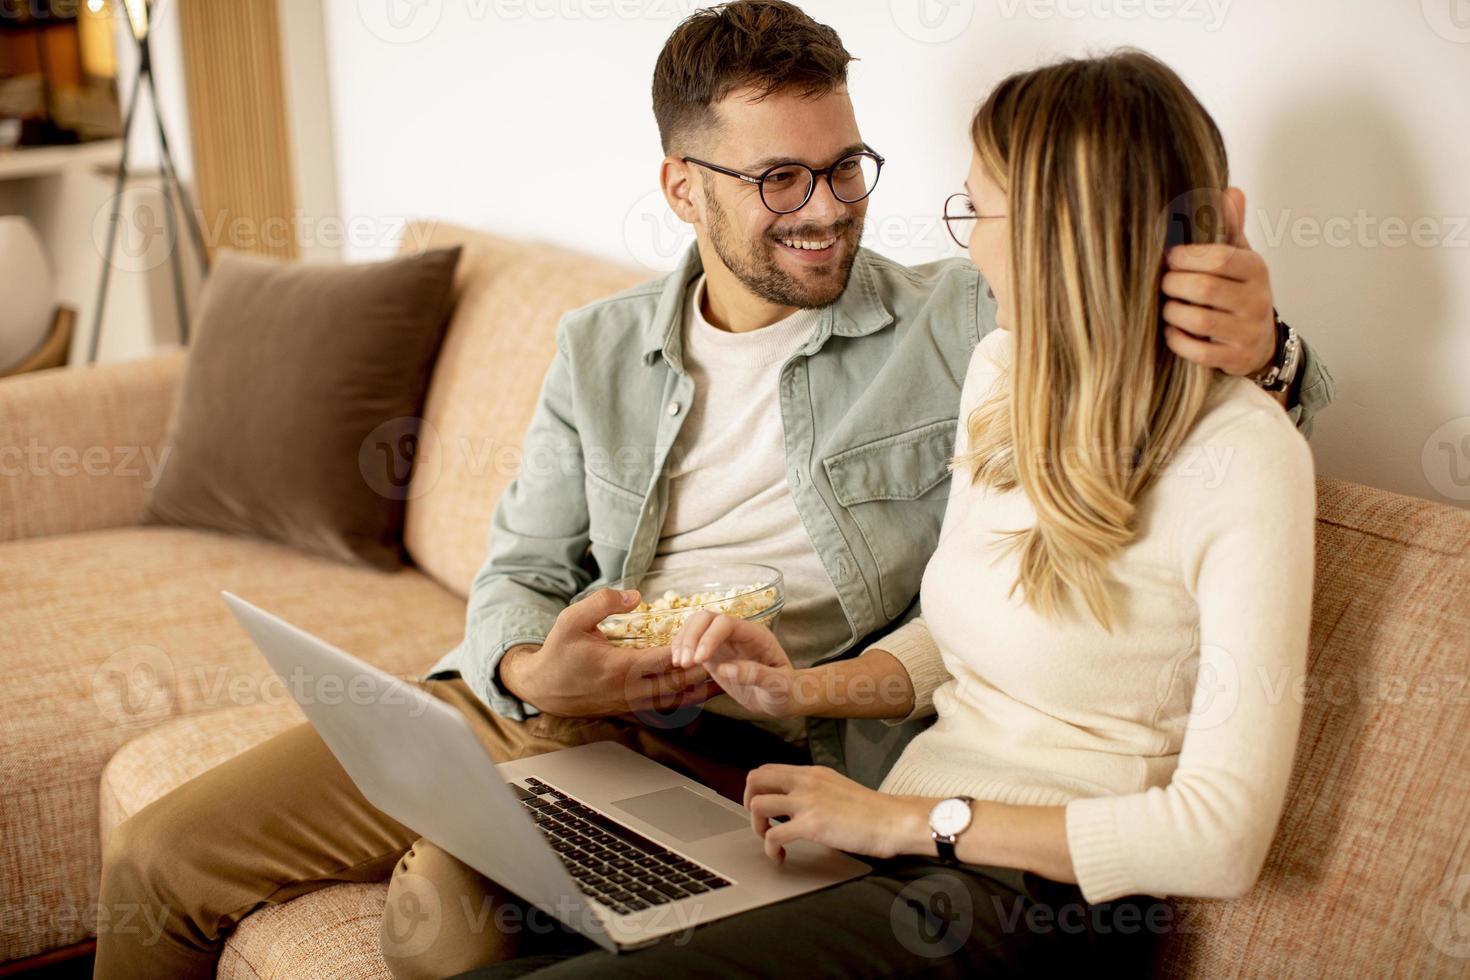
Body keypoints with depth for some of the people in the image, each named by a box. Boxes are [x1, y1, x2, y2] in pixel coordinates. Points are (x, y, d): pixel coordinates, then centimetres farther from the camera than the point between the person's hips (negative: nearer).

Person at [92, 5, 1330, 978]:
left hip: (739, 748, -4)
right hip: (533, 701, 5)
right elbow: (521, 568, 12)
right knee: (161, 860, -3)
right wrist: (533, 672, -12)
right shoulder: (601, 347, 12)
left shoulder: (957, 325, 0)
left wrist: (1253, 349, -29)